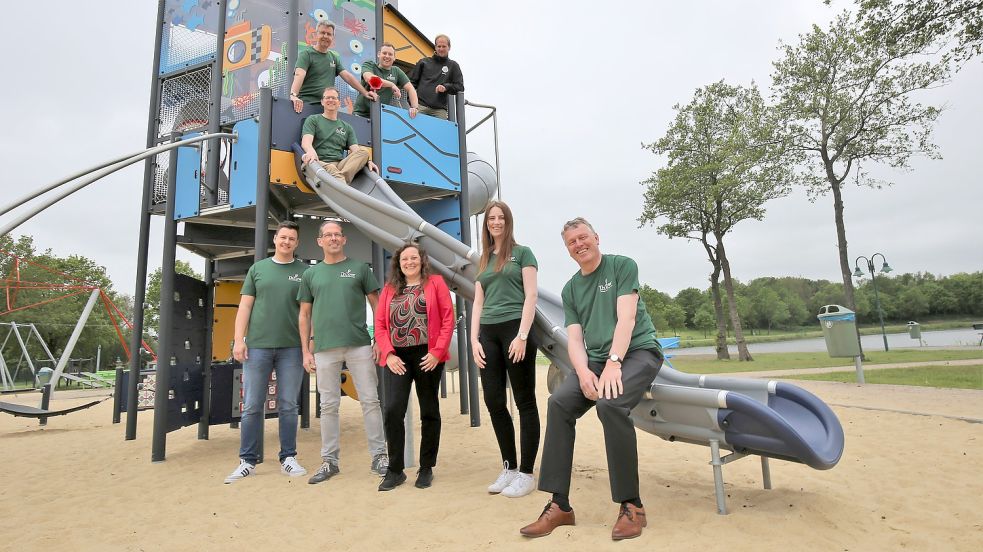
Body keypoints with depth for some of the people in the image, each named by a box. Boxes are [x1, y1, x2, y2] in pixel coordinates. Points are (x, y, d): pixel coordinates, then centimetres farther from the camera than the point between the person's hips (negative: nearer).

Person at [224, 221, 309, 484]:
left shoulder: (304, 271, 7)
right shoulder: (258, 268, 11)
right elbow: (245, 306, 8)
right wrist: (239, 340, -1)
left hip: (291, 348, -1)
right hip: (257, 345, 1)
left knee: (288, 406, 5)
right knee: (252, 406, 4)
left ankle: (288, 459, 15)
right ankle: (247, 461, 15)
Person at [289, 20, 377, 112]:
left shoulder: (334, 57, 16)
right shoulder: (306, 54, -3)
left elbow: (347, 76, 14)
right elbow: (299, 75, -20)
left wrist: (365, 92, 5)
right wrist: (293, 95, -37)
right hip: (306, 104, -5)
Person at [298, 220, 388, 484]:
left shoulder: (359, 268, 8)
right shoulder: (311, 274, 13)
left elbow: (377, 304, 7)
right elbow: (305, 315, 13)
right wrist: (306, 351, 7)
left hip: (359, 345, -1)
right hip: (324, 348, 2)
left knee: (370, 401, 1)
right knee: (329, 406, 8)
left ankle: (379, 455, 11)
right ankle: (329, 460, 20)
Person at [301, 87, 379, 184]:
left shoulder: (347, 127, 26)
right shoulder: (313, 120, 16)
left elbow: (356, 150, 13)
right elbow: (306, 141, -3)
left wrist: (368, 160, -11)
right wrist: (311, 151, -29)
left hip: (340, 165, 3)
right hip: (320, 163, -3)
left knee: (364, 151, -22)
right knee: (331, 169, -38)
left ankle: (340, 178, -45)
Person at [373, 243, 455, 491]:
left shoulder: (435, 283, 4)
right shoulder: (389, 289, 13)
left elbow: (448, 319, -3)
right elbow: (380, 325, 8)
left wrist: (437, 352, -11)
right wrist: (388, 354, -6)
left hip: (427, 356, -2)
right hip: (397, 357, 2)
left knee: (429, 411, 7)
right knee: (392, 410, -8)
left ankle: (426, 468, 21)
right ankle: (395, 470, 8)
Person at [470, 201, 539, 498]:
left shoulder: (522, 253, 5)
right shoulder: (483, 260, 19)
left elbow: (531, 295, -4)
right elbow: (478, 302, 15)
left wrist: (522, 335, -14)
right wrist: (474, 340, 5)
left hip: (515, 329, -5)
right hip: (488, 333, 5)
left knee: (525, 402, 1)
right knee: (494, 402, 5)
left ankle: (526, 473, 10)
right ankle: (509, 467, 21)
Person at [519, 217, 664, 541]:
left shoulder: (623, 266, 0)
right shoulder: (570, 289, 13)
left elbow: (626, 318, -12)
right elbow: (574, 339, 4)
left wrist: (613, 363, -24)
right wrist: (583, 372, -16)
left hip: (638, 351, -5)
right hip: (597, 359, 5)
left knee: (610, 403, -32)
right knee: (559, 403, -19)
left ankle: (631, 505, -16)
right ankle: (559, 505, -12)